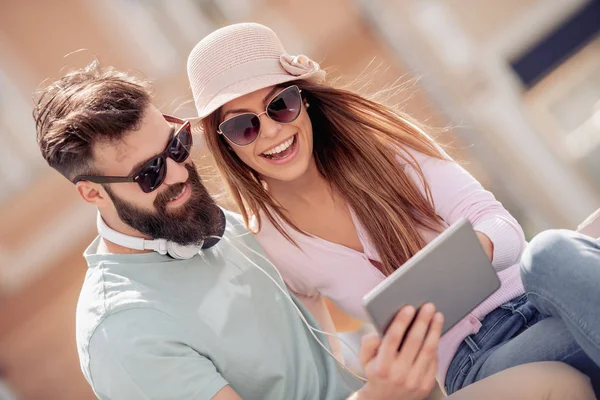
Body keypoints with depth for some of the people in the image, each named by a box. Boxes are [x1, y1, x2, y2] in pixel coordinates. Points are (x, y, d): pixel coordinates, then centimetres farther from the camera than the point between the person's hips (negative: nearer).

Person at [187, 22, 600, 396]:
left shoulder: (376, 136, -2)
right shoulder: (264, 245, 0)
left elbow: (502, 225, -8)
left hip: (529, 292, 2)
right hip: (468, 358, -1)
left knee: (554, 253, -36)